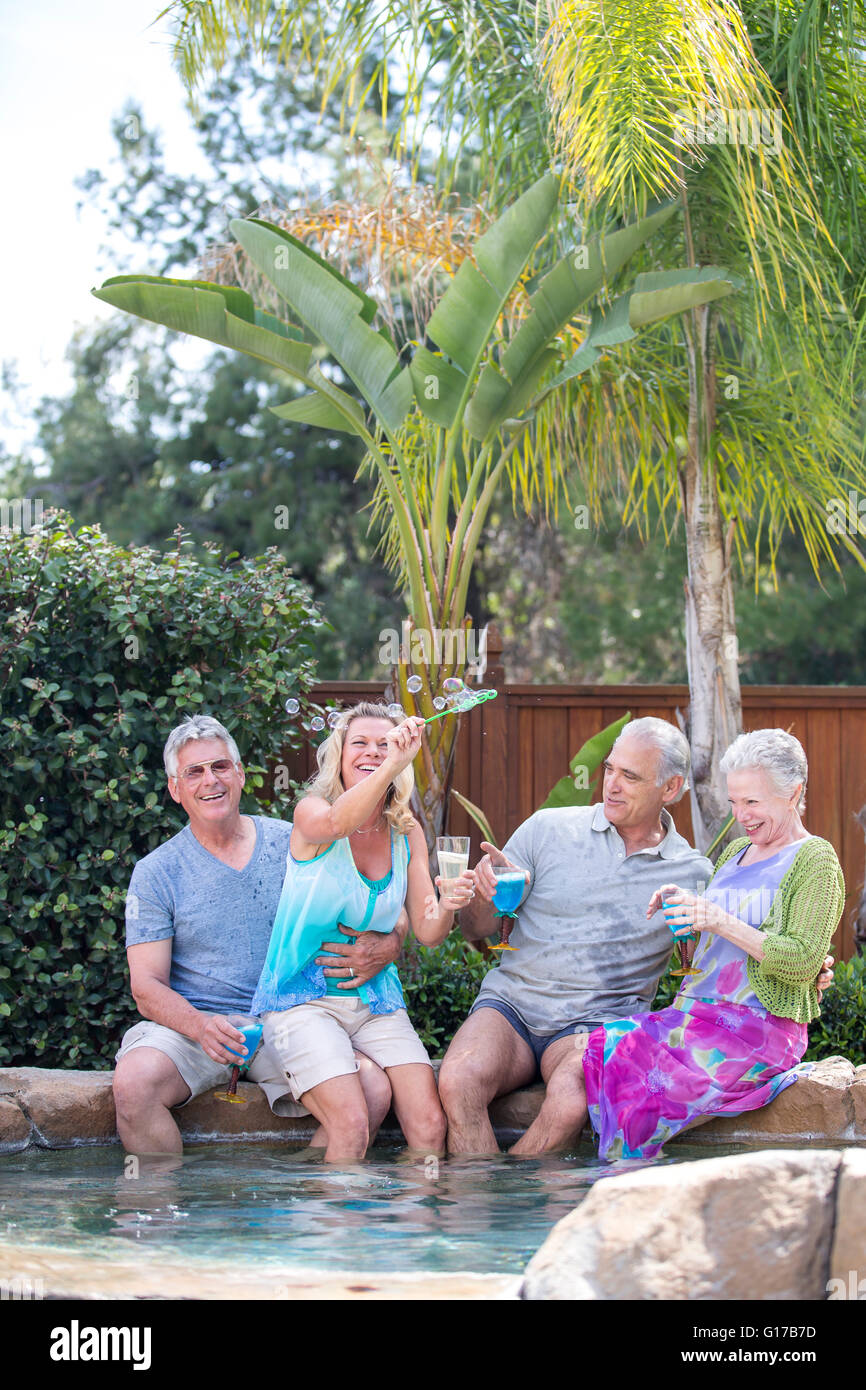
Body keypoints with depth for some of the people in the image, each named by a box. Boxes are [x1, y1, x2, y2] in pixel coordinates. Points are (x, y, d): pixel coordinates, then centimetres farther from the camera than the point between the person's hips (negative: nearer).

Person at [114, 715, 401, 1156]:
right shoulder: (156, 873, 3)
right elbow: (147, 986, -3)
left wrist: (387, 947, -15)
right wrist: (200, 1024, -25)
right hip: (192, 1024, -1)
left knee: (374, 1089, -26)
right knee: (134, 1083, -34)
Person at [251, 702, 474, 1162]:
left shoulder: (407, 834, 10)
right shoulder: (310, 813, -4)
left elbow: (426, 932, 6)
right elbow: (337, 824, -30)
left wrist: (447, 906, -17)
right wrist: (392, 767, -46)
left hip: (376, 1000, 4)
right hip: (302, 999, -4)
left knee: (430, 1126, -19)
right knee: (352, 1127, -27)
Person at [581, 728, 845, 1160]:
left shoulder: (815, 861, -1)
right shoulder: (736, 852, 22)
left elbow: (804, 961, -12)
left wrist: (723, 922, -17)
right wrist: (682, 903, 7)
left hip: (761, 1025, -7)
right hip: (696, 1010, 7)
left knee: (638, 1058, -28)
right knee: (603, 1046, -21)